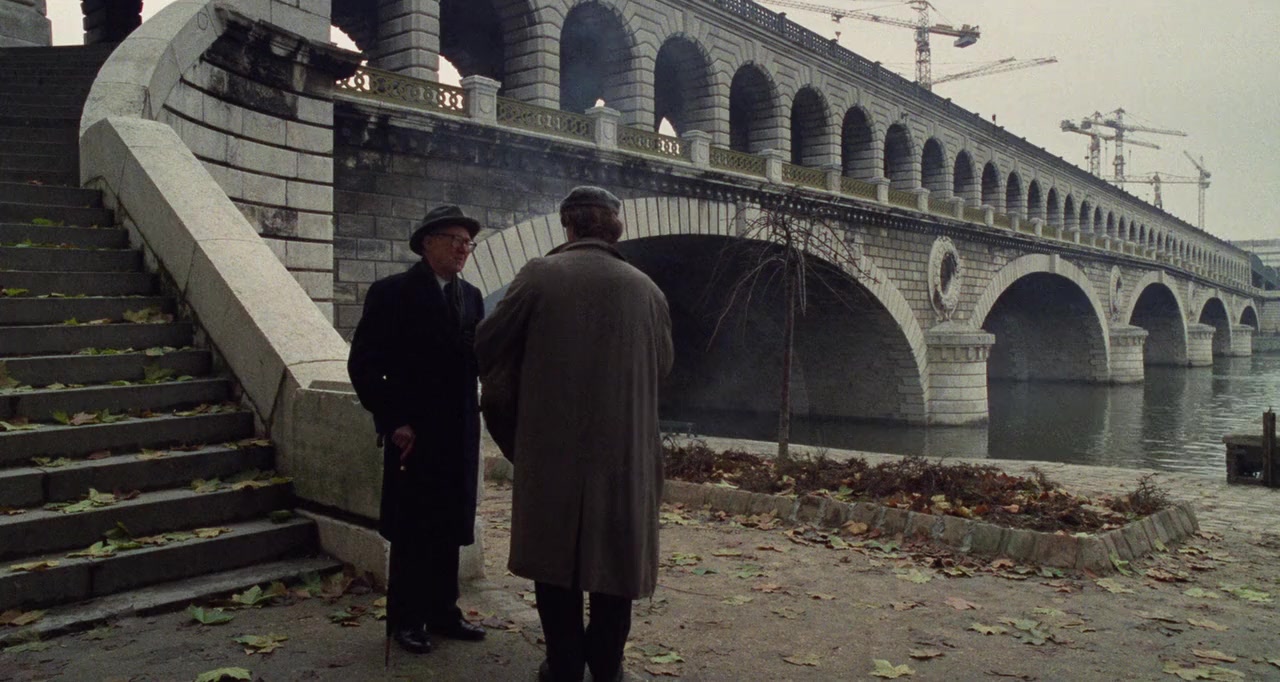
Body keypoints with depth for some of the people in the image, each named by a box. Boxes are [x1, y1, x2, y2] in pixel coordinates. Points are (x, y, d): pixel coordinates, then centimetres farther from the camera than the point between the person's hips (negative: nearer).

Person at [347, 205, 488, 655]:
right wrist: (393, 421, -13)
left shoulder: (470, 297, 10)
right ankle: (405, 619, 19)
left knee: (449, 528, 13)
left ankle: (442, 612, 25)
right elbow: (363, 365, -9)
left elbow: (476, 360, 9)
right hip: (414, 434, -5)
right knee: (412, 529, 5)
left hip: (459, 434, 5)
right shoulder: (392, 293, -7)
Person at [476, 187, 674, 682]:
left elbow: (487, 347, -2)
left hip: (553, 447, -1)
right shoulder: (646, 288, 1)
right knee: (615, 559, 14)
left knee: (556, 556, 13)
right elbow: (662, 365, 13)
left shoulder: (541, 275, -7)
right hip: (625, 451, 2)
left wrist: (504, 393, 18)